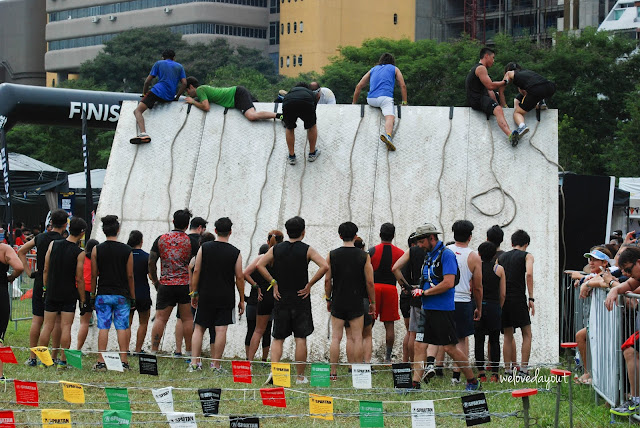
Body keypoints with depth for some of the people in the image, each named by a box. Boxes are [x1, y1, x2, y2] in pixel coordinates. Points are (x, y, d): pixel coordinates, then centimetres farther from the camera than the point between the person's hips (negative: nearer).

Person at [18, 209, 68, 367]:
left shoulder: (39, 238, 5)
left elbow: (21, 251, 11)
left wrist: (29, 272, 9)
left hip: (39, 283, 4)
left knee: (37, 320, 7)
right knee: (57, 321, 3)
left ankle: (32, 358, 7)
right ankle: (54, 358, 3)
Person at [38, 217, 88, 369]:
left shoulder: (53, 245, 0)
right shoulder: (79, 253, -10)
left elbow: (45, 270, 4)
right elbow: (79, 279, -9)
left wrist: (46, 288, 15)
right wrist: (83, 300, -1)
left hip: (51, 293, 3)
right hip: (69, 296, -3)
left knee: (47, 326, 8)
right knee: (66, 327, 0)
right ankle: (63, 361, 0)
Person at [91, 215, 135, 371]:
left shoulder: (97, 250, -1)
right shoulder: (126, 250, -2)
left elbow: (93, 275, 1)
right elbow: (130, 276, 1)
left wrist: (92, 294, 9)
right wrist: (133, 297, 8)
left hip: (103, 294, 0)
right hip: (122, 294, 0)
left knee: (103, 327, 1)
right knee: (122, 328, 2)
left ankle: (101, 362, -2)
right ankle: (124, 361, 2)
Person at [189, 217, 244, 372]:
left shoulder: (204, 248, 0)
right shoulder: (235, 253, -2)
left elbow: (196, 271, -1)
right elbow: (239, 277, -1)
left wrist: (194, 293, 7)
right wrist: (242, 300, 6)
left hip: (205, 295, 1)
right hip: (226, 298, -1)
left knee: (199, 328, 10)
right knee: (221, 330, 0)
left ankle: (195, 362, 4)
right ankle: (216, 365, -1)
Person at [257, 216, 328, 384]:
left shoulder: (276, 249, 4)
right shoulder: (307, 250, -3)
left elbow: (260, 265, -5)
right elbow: (324, 266, -16)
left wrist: (274, 283, -1)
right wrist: (309, 285, -8)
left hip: (281, 299, 2)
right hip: (301, 300, -2)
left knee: (278, 338, 9)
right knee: (301, 339, 3)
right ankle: (300, 377, 5)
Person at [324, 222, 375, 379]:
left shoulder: (332, 255, -1)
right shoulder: (364, 256, -3)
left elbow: (327, 280, -1)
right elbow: (370, 282, -3)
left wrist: (328, 299, 11)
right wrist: (372, 302, 7)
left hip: (338, 302, 1)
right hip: (357, 303, -1)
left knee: (336, 337, 4)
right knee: (356, 338, 2)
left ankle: (333, 372, 2)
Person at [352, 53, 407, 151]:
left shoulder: (373, 69, 31)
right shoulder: (394, 69, 25)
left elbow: (359, 86, 26)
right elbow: (403, 86, 15)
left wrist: (354, 104, 31)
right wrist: (404, 103, 19)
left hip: (370, 99, 4)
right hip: (385, 97, -4)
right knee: (390, 118, -25)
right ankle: (388, 135, -53)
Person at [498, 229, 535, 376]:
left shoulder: (501, 257, 17)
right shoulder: (527, 256, 3)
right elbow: (529, 274, -14)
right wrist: (531, 298, -11)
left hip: (503, 299, 5)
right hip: (518, 299, -4)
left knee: (508, 336, 12)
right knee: (527, 334, 5)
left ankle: (508, 369, 9)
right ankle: (524, 368, -4)